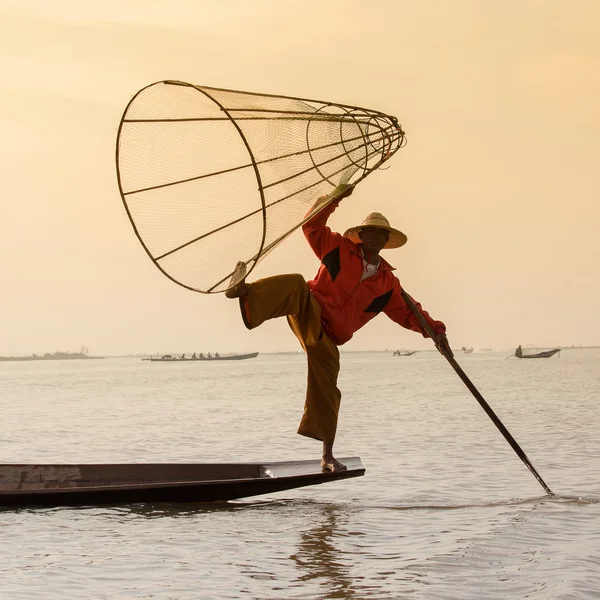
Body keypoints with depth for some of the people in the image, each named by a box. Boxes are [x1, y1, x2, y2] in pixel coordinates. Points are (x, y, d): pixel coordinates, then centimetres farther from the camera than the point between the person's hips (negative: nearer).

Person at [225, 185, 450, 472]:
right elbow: (312, 226, 4)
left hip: (327, 337, 3)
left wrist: (434, 328, 2)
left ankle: (327, 456, 8)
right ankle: (244, 291, -61)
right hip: (309, 310, -3)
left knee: (326, 390, -2)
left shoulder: (387, 283, 11)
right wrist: (335, 199, -7)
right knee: (296, 284, -36)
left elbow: (407, 312, 16)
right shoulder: (340, 249, 5)